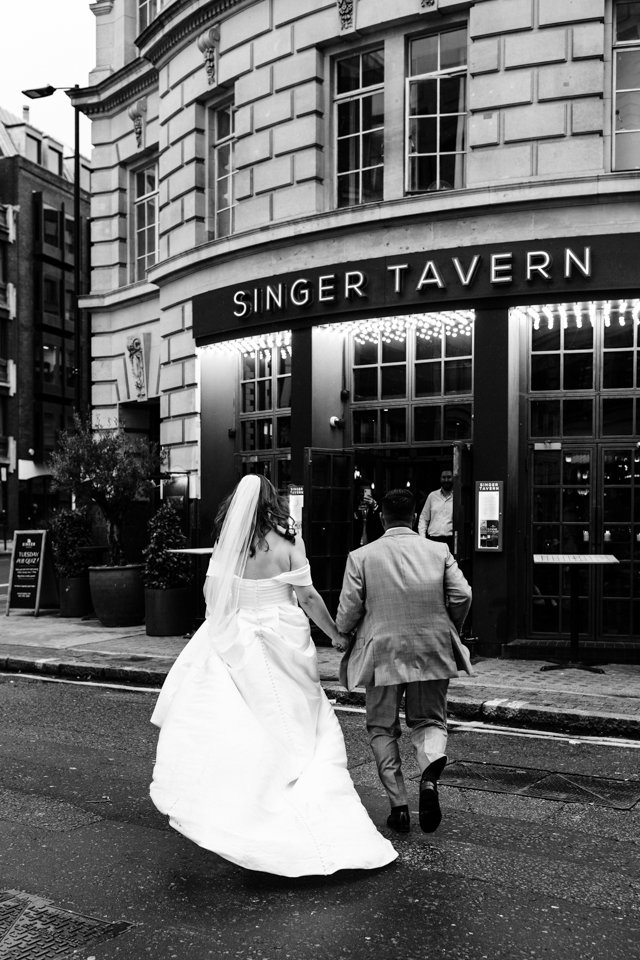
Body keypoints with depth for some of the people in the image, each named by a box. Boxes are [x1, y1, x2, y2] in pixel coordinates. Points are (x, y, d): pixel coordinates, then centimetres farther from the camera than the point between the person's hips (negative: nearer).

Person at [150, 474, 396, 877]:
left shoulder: (226, 544, -2)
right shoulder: (287, 541, -7)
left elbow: (211, 595, 1)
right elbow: (308, 596, -6)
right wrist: (338, 635, 4)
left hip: (235, 646, 1)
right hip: (283, 643, -1)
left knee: (238, 729, 9)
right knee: (297, 731, 11)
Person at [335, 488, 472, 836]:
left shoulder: (361, 556, -4)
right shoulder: (439, 551, 2)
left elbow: (349, 609, -6)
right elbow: (462, 595, -4)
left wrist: (341, 636, 15)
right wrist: (448, 632, 13)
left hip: (383, 654, -2)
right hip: (433, 653, 2)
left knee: (382, 728, 15)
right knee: (429, 720, 18)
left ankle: (398, 805, 10)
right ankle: (430, 773, -11)